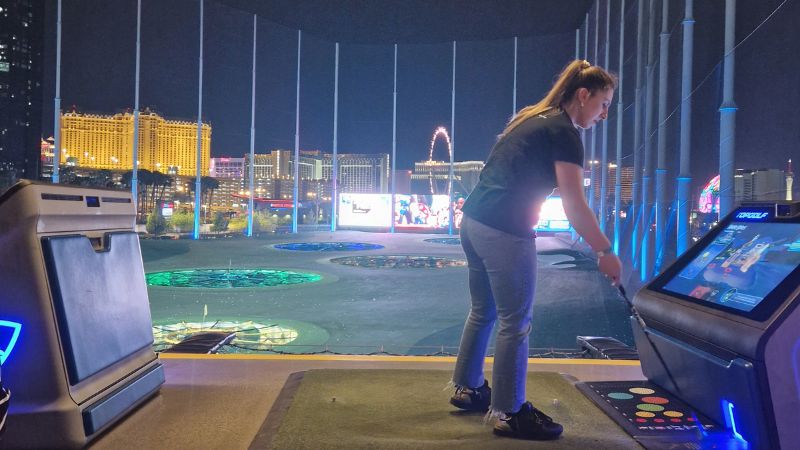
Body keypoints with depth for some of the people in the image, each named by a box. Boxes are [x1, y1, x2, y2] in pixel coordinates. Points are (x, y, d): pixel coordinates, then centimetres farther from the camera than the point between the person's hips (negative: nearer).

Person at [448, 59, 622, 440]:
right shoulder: (563, 132, -8)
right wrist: (605, 252, -6)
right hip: (504, 232, -9)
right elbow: (574, 205, -12)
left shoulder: (530, 118, 19)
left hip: (473, 220, 9)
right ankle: (509, 413, 13)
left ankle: (467, 388, 36)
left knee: (484, 311, 21)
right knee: (515, 322, 2)